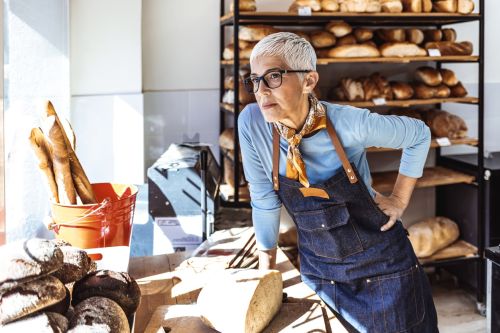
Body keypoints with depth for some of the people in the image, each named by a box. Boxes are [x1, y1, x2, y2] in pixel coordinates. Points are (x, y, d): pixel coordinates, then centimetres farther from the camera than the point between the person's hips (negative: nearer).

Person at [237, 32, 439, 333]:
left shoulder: (351, 123, -22)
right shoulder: (251, 123, -17)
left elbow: (419, 134, -4)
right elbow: (264, 198, -4)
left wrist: (400, 200, -3)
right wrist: (267, 264, 4)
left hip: (383, 266, -2)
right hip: (319, 271, 2)